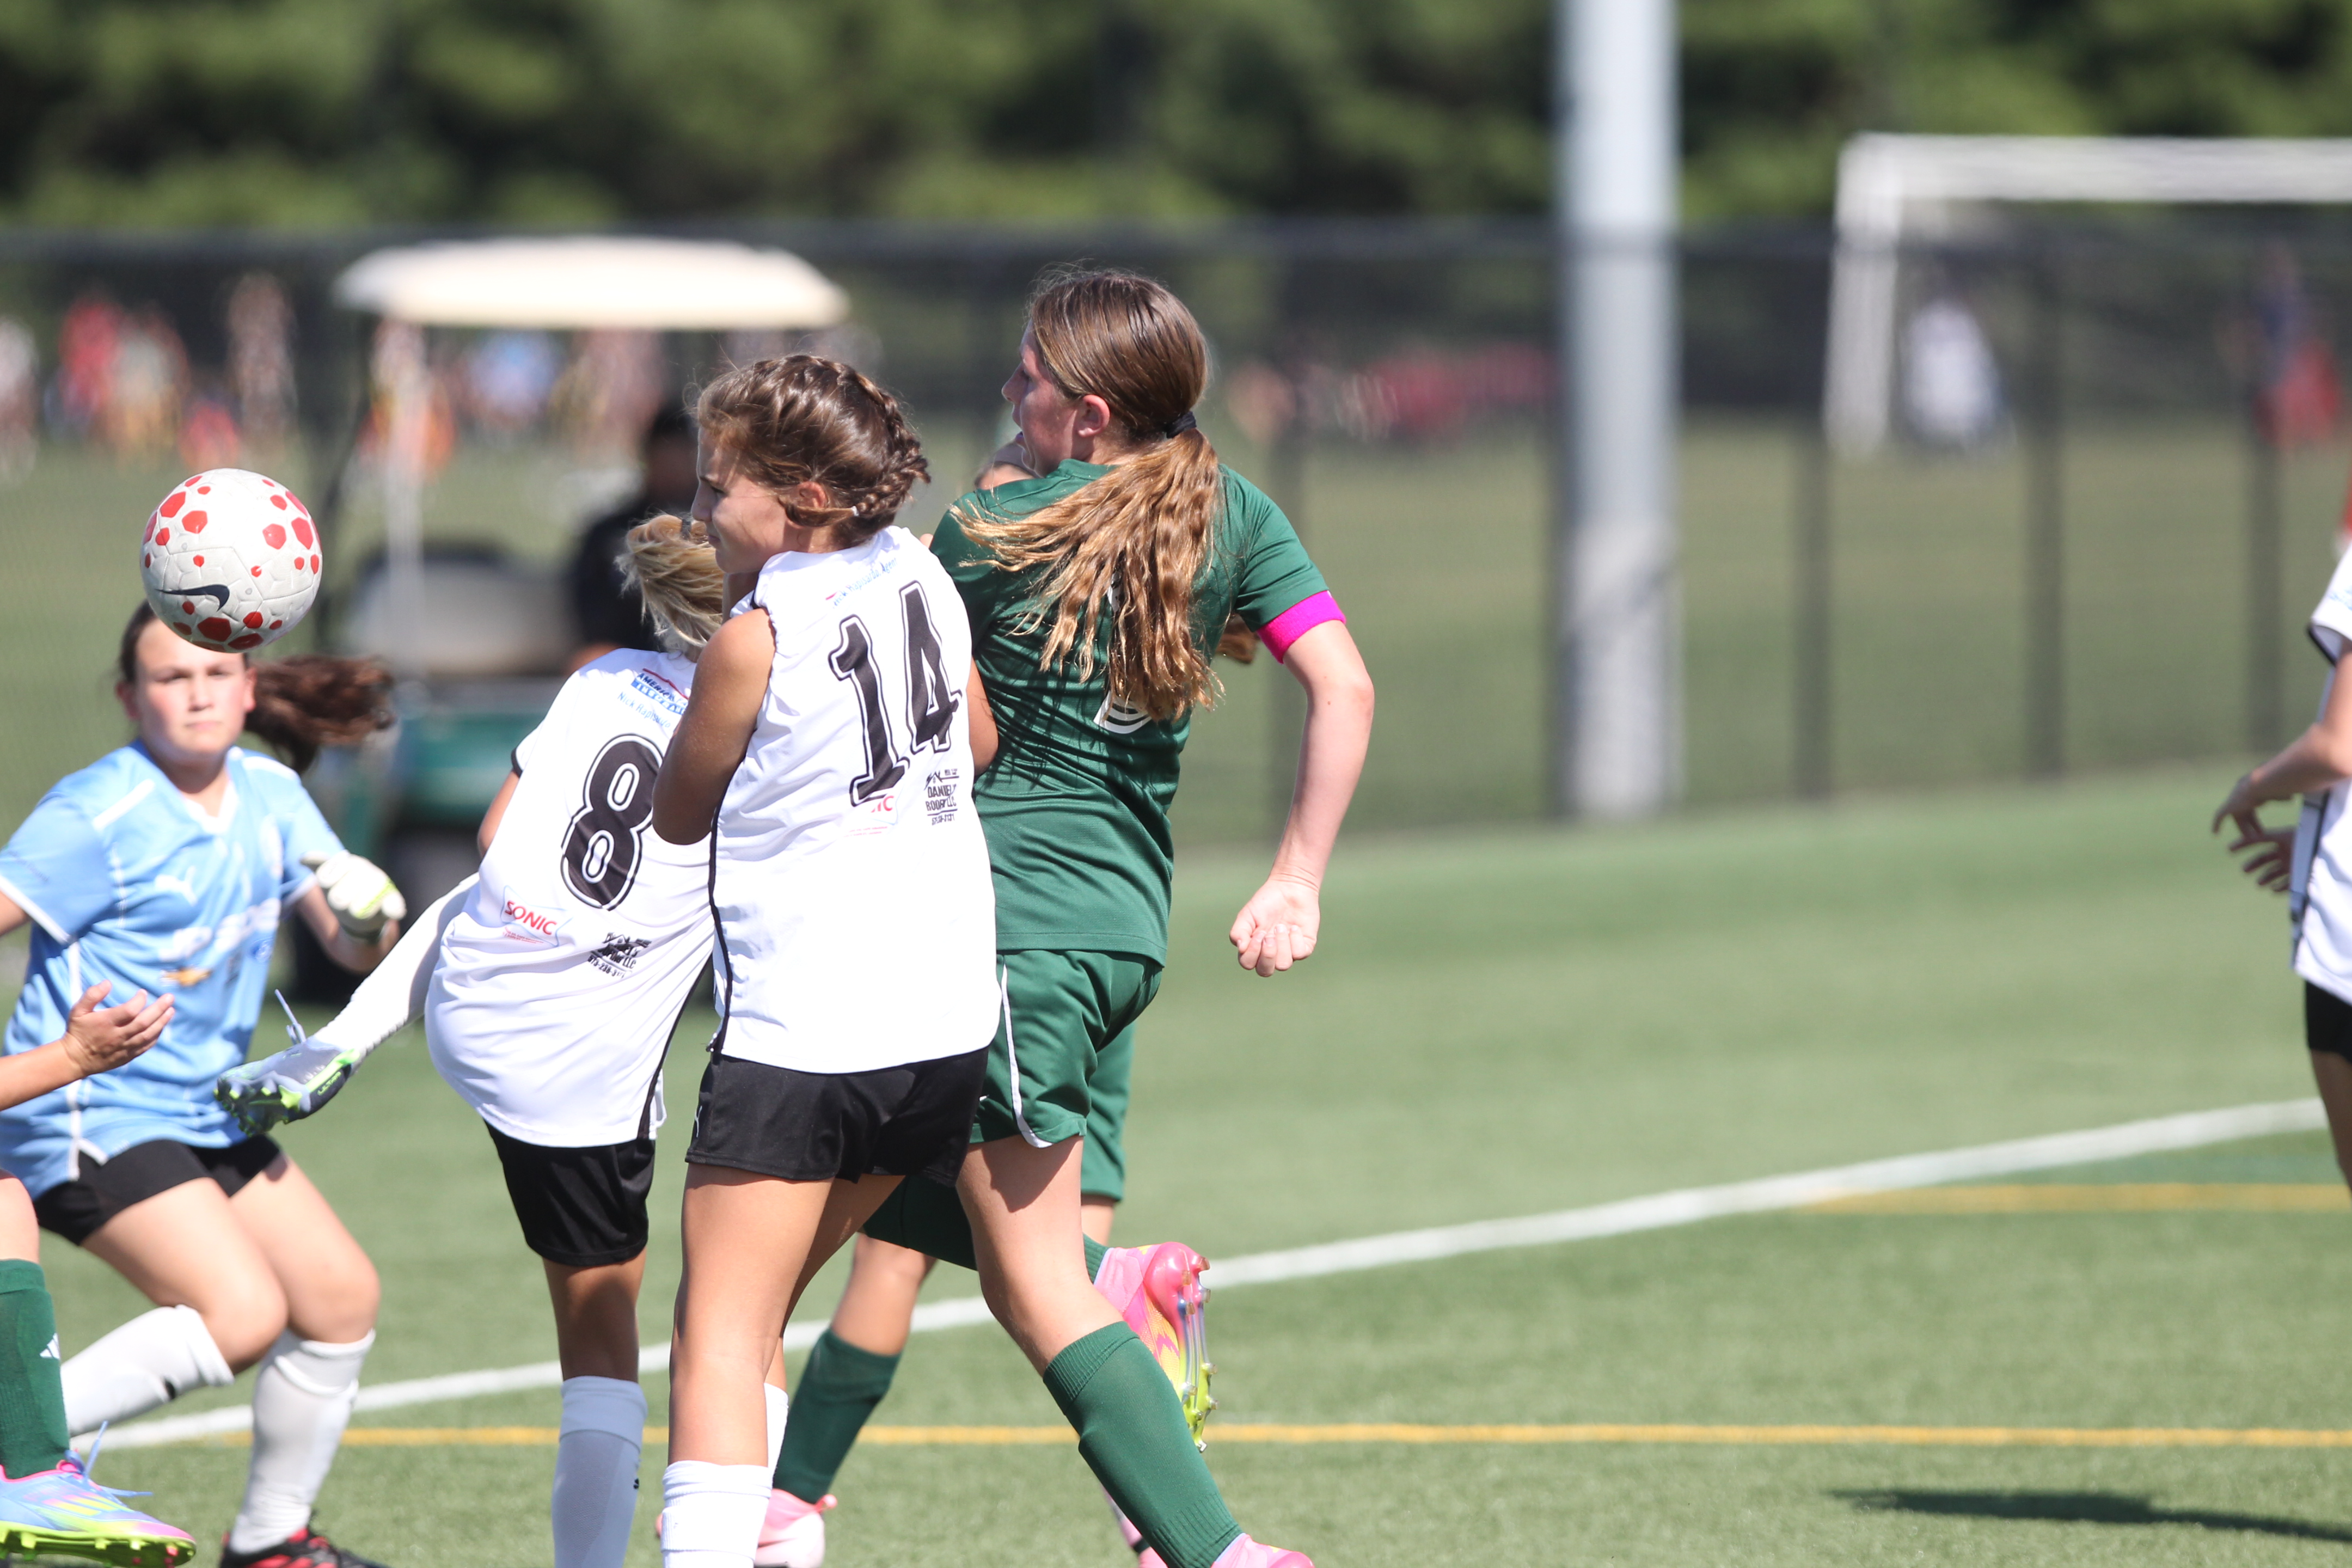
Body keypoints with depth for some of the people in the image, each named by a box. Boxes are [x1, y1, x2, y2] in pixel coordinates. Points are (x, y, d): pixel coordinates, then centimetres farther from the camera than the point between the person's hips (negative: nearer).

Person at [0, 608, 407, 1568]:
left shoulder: (270, 795, 6)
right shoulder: (101, 816, -15)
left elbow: (354, 946, 7)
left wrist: (370, 919, -16)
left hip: (202, 1113, 8)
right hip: (92, 1118, -8)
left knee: (340, 1296, 8)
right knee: (243, 1313, -22)